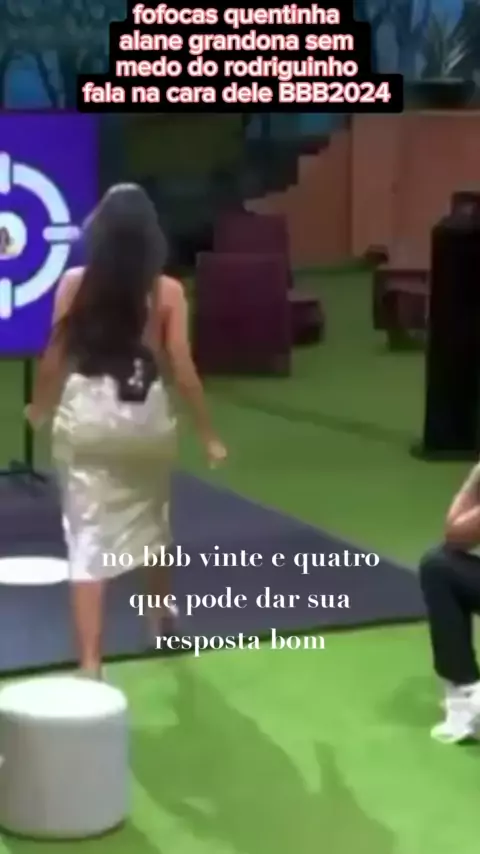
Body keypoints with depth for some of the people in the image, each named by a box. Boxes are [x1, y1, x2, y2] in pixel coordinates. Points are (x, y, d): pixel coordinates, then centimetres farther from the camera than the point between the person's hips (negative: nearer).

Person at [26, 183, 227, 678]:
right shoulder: (166, 292, -6)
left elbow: (55, 360, 1)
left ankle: (90, 662, -9)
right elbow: (182, 371, -7)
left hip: (85, 414, -1)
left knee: (88, 537, -1)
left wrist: (39, 408, 20)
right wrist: (207, 433, 3)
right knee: (152, 516, 27)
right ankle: (161, 612, 50)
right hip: (145, 414, 1)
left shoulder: (73, 284, -4)